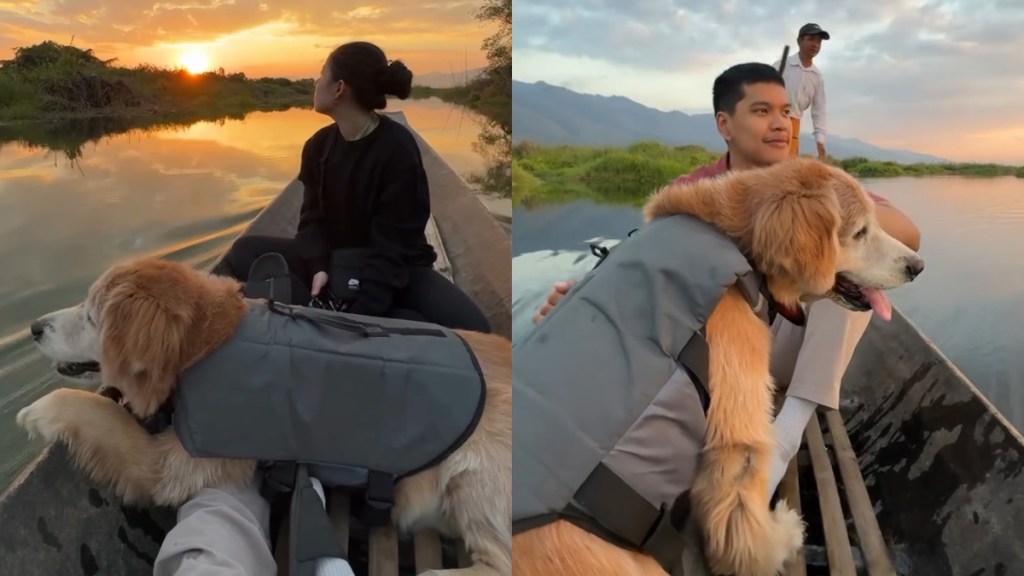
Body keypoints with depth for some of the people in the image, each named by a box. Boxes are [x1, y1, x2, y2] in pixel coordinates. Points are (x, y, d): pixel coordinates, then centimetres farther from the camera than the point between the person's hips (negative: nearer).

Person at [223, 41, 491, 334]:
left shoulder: (398, 147, -16)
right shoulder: (318, 144, 2)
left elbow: (394, 240, -20)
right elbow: (312, 217, 1)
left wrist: (361, 305, -29)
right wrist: (318, 266, -21)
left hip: (395, 266, -5)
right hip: (333, 260, 6)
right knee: (244, 251, -15)